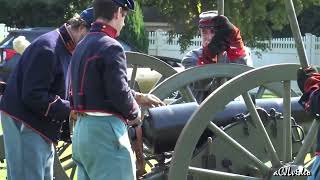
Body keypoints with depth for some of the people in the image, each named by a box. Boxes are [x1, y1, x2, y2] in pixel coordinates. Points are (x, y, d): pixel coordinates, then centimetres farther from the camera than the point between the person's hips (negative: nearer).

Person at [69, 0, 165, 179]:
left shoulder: (82, 46, 15)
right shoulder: (111, 47, -15)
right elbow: (119, 92, -20)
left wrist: (139, 97, 25)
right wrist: (135, 113, 0)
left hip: (82, 129, 9)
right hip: (105, 131, -9)